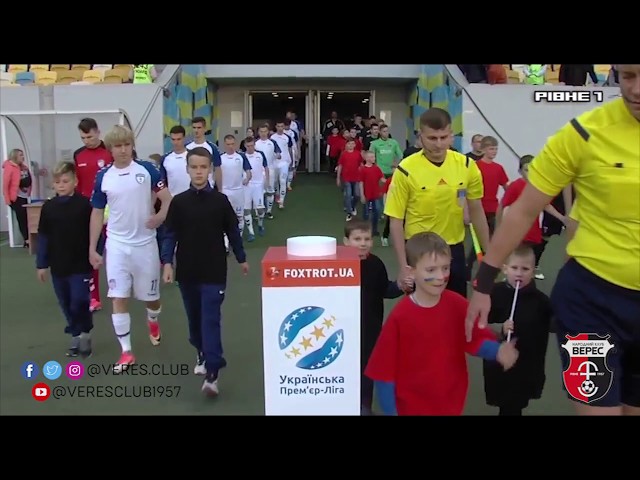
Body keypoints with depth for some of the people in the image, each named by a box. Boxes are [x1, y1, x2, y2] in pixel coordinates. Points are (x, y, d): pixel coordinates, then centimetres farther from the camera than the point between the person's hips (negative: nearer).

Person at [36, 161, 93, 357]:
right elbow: (43, 237, 5)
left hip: (81, 264, -4)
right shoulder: (48, 207, 2)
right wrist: (41, 264, 6)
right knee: (67, 305, 12)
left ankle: (85, 334, 17)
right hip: (58, 266, 4)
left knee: (79, 303, -5)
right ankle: (76, 336, 26)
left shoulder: (85, 204, -8)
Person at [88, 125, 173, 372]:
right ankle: (126, 352, 6)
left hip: (145, 243, -1)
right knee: (119, 297, -3)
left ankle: (153, 322, 46)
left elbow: (167, 198, -5)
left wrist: (161, 216, -27)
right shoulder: (103, 177, -1)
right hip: (117, 244, 1)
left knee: (150, 295, 12)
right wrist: (92, 248, 5)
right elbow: (97, 213, 6)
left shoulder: (147, 169, -7)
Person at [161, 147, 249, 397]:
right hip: (187, 271, 2)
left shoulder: (220, 201, -3)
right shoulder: (178, 202, -1)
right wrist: (167, 262, -13)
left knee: (211, 320, -7)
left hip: (214, 271, -2)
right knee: (195, 318, 16)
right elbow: (170, 235, -1)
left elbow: (233, 231, 6)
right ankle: (202, 353, 39)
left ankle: (212, 373, -10)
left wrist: (241, 259, 14)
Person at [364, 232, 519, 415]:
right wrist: (389, 411, -9)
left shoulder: (458, 305, -8)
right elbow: (384, 370, -13)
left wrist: (498, 352, -27)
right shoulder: (399, 316, -18)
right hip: (412, 406, -3)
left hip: (452, 404, 4)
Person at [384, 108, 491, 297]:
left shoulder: (467, 165, -5)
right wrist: (403, 266, -11)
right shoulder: (406, 170, -14)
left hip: (454, 250, 3)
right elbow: (396, 220, -9)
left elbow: (476, 211, 7)